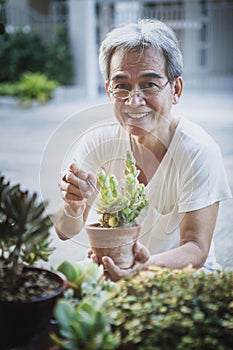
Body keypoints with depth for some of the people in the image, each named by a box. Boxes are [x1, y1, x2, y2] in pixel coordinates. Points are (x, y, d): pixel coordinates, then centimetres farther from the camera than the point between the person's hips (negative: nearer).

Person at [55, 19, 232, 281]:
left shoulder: (198, 152, -20)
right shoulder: (98, 142, -11)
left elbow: (196, 249, -20)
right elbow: (66, 232, -8)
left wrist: (147, 267, -41)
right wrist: (74, 208, -32)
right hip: (115, 267, 2)